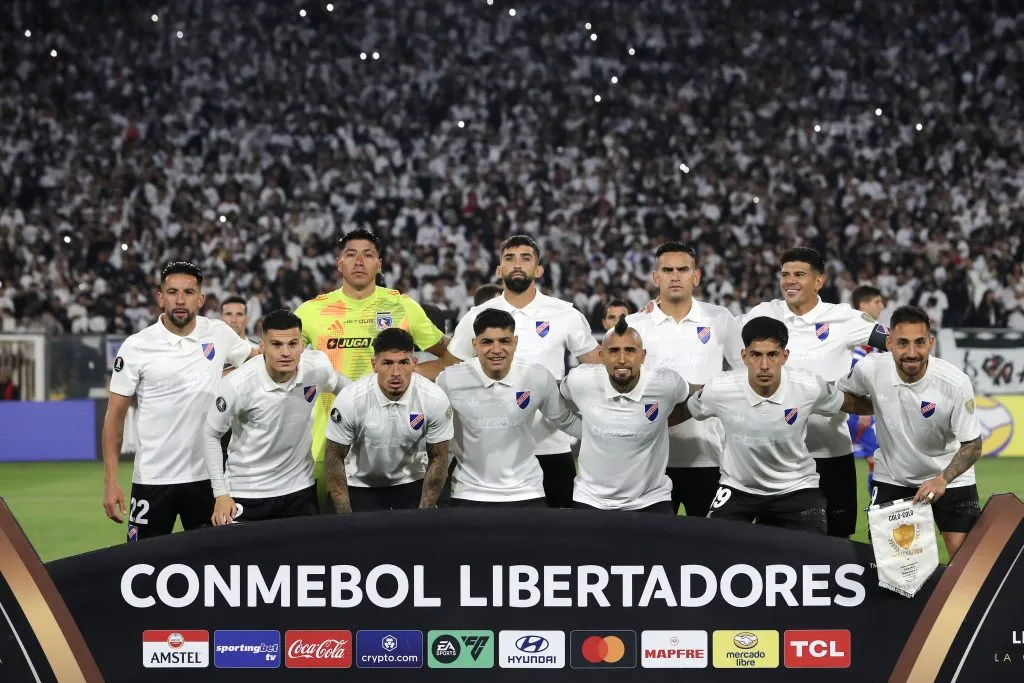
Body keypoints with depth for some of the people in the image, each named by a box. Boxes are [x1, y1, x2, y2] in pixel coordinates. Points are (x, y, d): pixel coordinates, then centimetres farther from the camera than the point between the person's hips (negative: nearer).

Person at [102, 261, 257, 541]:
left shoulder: (219, 334, 2)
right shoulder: (136, 347, -5)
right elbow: (115, 416, -2)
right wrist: (110, 481, -8)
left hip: (206, 476, 2)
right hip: (153, 479, -2)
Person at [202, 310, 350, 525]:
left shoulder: (318, 366, -13)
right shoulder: (237, 385, -23)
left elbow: (346, 388, 12)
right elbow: (211, 435, -10)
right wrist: (221, 494, -12)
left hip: (300, 489, 3)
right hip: (245, 494, -3)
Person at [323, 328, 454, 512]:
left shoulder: (435, 399, -21)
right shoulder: (350, 400, -25)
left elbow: (438, 458, -9)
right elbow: (335, 458, -14)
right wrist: (346, 517, -15)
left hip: (412, 483, 1)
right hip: (361, 485, -1)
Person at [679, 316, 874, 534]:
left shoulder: (809, 387, -20)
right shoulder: (719, 389, -21)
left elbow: (851, 404, 1)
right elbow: (682, 412, 1)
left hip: (796, 489, 0)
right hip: (738, 488, 0)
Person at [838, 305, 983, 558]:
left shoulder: (955, 382, -25)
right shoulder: (869, 369, -20)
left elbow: (972, 445, -17)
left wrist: (942, 479, -32)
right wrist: (878, 406, -13)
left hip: (949, 477, -2)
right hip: (892, 478, 2)